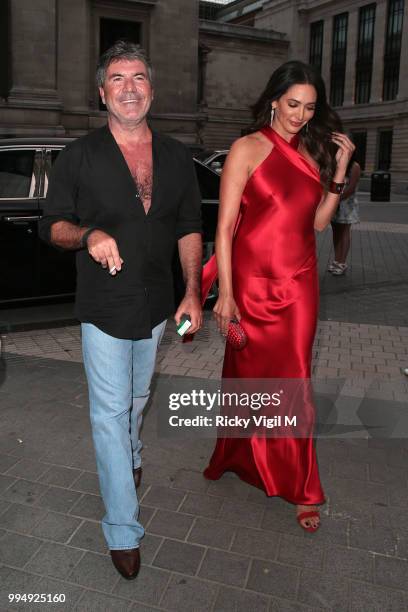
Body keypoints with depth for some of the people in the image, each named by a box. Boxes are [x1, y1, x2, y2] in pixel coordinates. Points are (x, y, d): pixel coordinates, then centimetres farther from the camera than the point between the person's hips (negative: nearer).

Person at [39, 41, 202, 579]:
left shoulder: (176, 156, 2)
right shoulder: (79, 157, -7)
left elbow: (189, 228, 5)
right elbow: (52, 225, -3)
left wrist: (193, 292, -3)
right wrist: (89, 235, -25)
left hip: (156, 305, 4)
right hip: (104, 307, -3)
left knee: (137, 398, 23)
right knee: (111, 411, 0)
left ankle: (129, 454, 53)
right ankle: (123, 530, 12)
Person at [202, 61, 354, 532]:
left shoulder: (312, 151, 10)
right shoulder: (248, 149, -5)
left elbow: (319, 222, 10)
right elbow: (225, 227, -10)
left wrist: (339, 170, 0)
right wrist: (225, 295, -15)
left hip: (299, 285, 4)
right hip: (253, 283, -3)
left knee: (293, 382, 8)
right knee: (250, 378, 11)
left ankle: (297, 485, 24)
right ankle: (242, 457, 37)